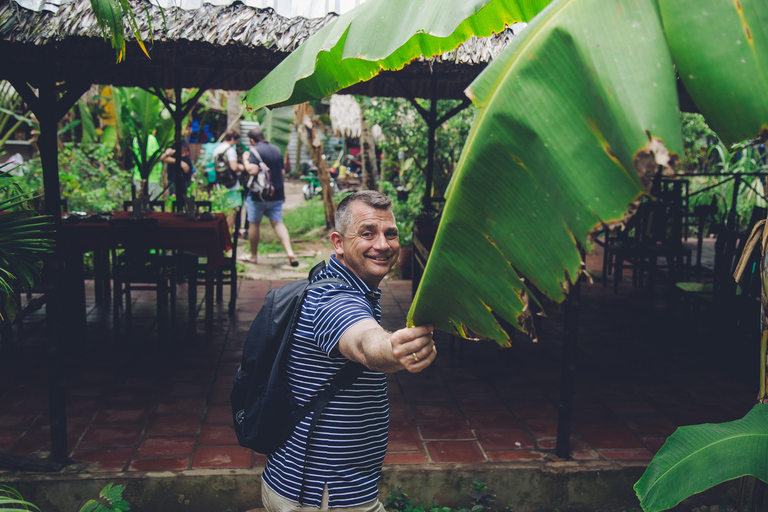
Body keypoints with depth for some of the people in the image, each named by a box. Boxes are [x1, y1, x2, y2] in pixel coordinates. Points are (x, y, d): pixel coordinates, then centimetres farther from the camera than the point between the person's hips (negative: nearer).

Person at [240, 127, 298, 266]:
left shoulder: (255, 151, -12)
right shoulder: (277, 150, 9)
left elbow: (252, 170, -25)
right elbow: (282, 172, 14)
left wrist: (245, 160, -6)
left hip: (258, 193, -6)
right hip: (277, 193, 6)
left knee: (254, 223, 8)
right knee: (278, 222, 5)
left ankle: (253, 255, 19)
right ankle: (290, 253, -10)